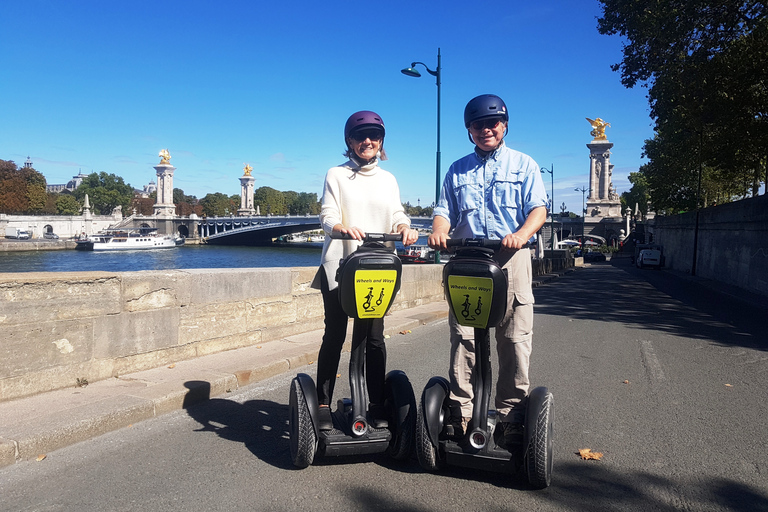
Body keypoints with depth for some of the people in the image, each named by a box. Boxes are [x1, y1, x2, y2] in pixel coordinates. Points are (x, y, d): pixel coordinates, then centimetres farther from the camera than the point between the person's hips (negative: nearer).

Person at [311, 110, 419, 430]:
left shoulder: (388, 180, 18)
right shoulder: (336, 175, 8)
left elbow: (396, 215, 8)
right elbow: (327, 215, -3)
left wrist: (405, 228, -16)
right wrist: (342, 227, -26)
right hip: (339, 265, -2)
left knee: (374, 337, 1)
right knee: (334, 335, 1)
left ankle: (377, 404, 12)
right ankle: (323, 404, 12)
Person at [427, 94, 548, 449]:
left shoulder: (523, 165, 14)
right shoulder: (457, 170, 22)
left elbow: (538, 209, 1)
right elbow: (445, 211, 13)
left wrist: (521, 235, -20)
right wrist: (438, 231, -11)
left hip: (511, 260, -1)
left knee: (515, 339, -4)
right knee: (462, 337, -3)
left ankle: (510, 417, 6)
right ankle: (460, 414, 5)